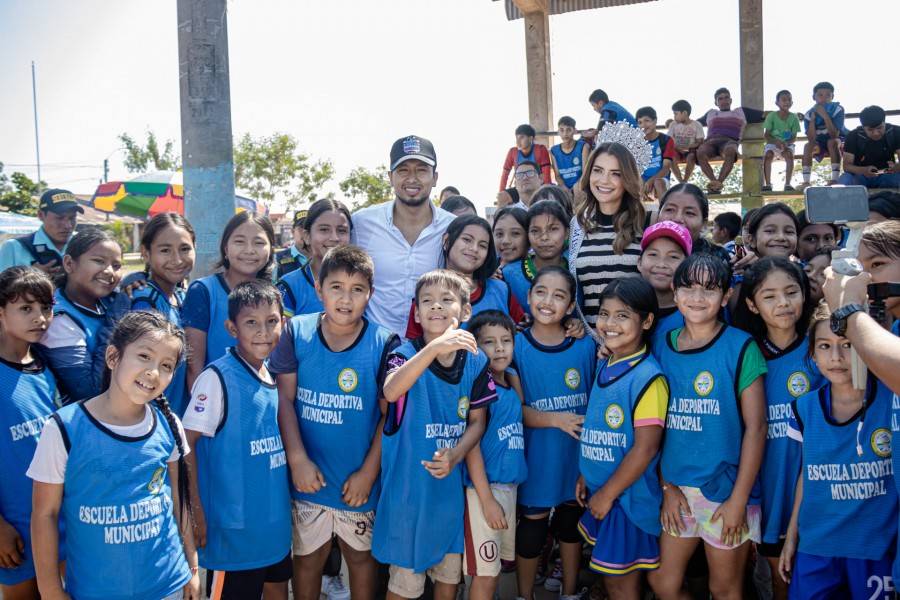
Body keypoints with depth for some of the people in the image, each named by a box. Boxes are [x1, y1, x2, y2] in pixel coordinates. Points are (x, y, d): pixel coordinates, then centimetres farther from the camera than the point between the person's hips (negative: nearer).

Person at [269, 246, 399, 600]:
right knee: (307, 556, 18)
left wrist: (369, 472, -10)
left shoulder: (384, 344, -10)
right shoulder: (297, 332, -6)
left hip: (358, 478, -1)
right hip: (308, 474, 1)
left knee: (360, 555, 18)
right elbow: (284, 399, -6)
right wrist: (297, 459, -13)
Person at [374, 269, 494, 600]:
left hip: (451, 484, 4)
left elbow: (477, 421, 3)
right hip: (408, 486, -3)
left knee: (449, 572, 20)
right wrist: (435, 346, -48)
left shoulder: (475, 361, -4)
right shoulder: (406, 354, -14)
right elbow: (391, 392, -36)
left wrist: (455, 457, -15)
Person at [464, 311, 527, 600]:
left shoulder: (513, 381, 7)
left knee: (496, 566, 19)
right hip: (483, 488, -7)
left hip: (510, 485, 7)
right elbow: (471, 445, -15)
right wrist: (487, 499, -17)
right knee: (485, 573, 2)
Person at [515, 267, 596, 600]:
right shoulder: (516, 346, -9)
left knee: (572, 521, 18)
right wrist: (554, 419, -20)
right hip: (536, 456, -2)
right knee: (532, 523, 9)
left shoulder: (585, 346, -3)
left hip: (578, 455, 2)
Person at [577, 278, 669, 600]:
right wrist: (586, 475, 10)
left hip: (629, 496, -7)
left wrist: (608, 494, -15)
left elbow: (645, 449, -22)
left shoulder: (648, 378, -21)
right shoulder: (605, 367, 4)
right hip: (601, 491, 7)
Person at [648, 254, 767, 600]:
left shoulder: (740, 347, -9)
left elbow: (755, 426, -10)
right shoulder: (664, 346, 3)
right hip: (677, 487, 4)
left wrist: (739, 499, -12)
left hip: (726, 489, -4)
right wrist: (667, 486, -1)